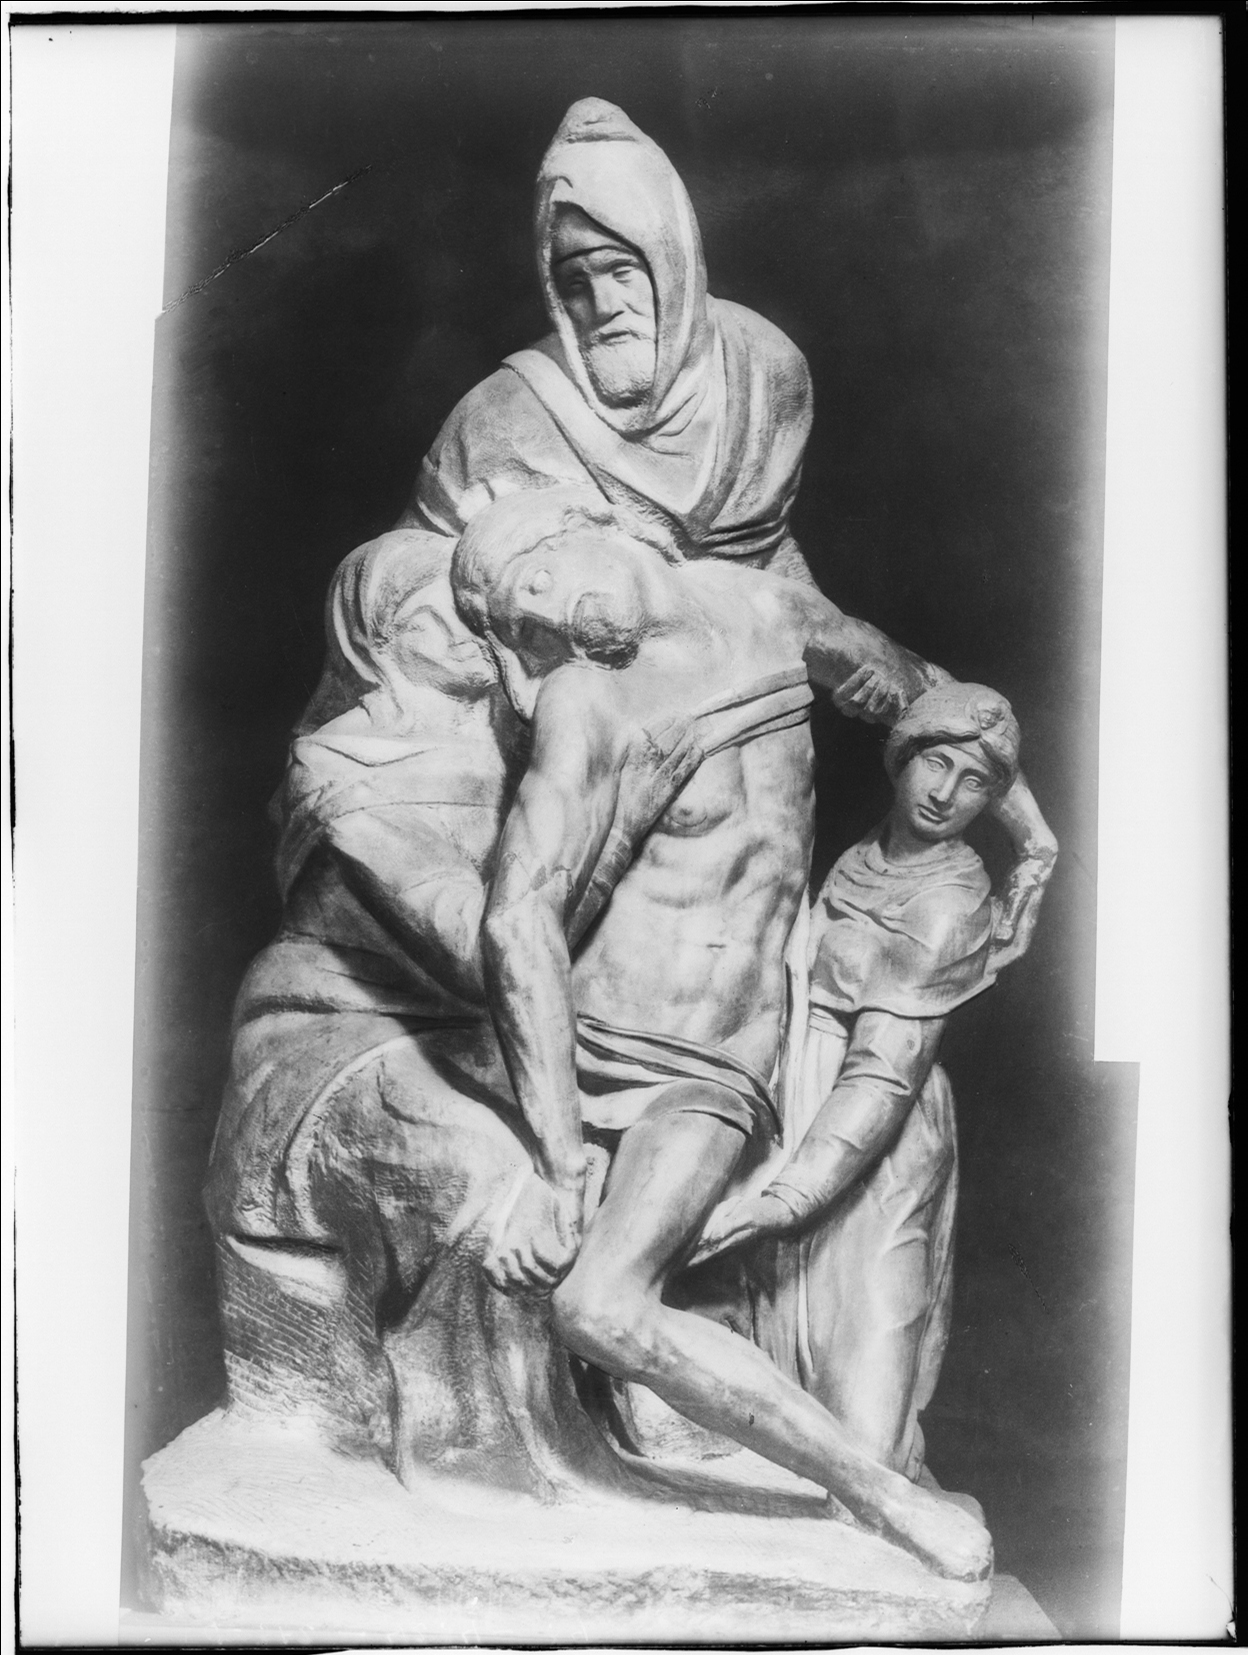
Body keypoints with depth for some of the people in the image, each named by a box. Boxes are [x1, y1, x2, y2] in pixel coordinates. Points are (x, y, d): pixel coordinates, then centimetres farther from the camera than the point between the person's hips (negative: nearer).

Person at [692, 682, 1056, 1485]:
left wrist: (787, 1198, -28)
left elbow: (886, 1072, -21)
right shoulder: (862, 858, 10)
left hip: (870, 1150, -7)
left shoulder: (951, 902, -13)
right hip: (792, 1119, 7)